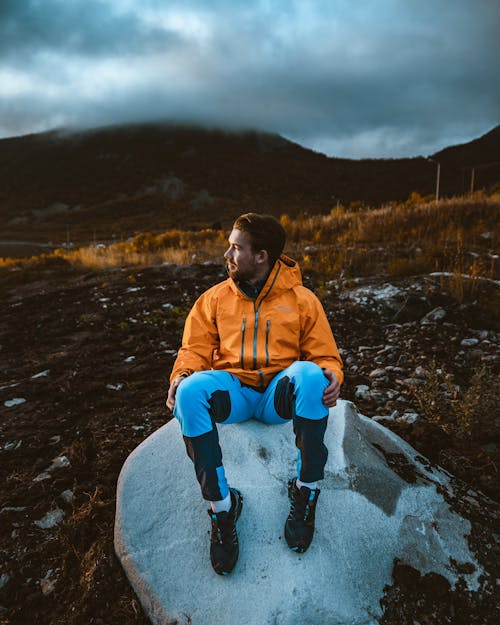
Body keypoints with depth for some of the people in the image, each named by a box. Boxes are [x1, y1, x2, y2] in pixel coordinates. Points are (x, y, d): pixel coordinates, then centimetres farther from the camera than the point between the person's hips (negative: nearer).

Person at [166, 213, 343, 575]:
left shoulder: (301, 299, 8)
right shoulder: (214, 299, 14)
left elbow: (325, 356, 7)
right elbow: (196, 349, 8)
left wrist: (331, 377, -16)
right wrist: (181, 376, -13)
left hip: (280, 395, -1)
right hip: (233, 393, 2)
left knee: (310, 375, -34)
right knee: (191, 390, -31)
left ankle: (306, 493, -19)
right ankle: (222, 505, -18)